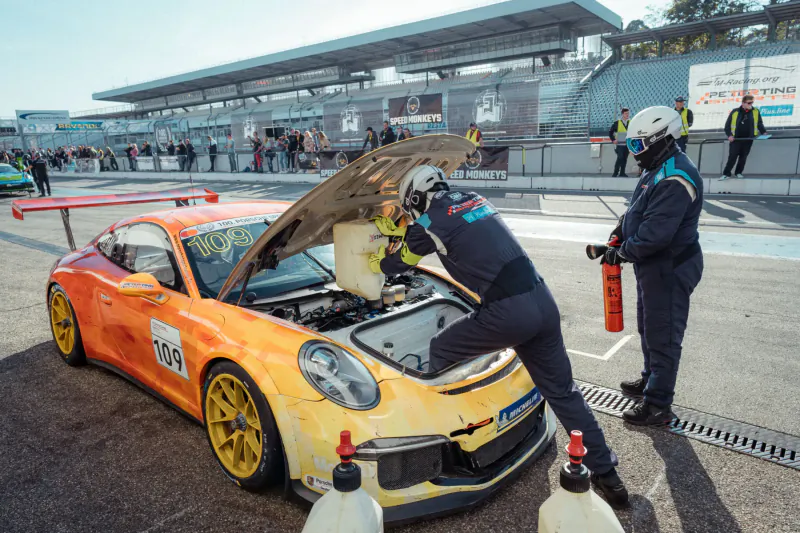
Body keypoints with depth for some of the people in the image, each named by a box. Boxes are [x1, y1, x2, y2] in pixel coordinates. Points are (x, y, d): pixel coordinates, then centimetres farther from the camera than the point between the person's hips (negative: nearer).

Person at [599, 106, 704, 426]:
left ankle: (658, 405, 12)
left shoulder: (676, 180, -25)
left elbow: (655, 233, -30)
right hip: (654, 266, 11)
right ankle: (651, 379, 43)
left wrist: (622, 253, -17)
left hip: (670, 269, -11)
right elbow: (637, 211, 18)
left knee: (663, 336, 0)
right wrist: (619, 232, 1)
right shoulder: (657, 170, 10)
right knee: (648, 328, 24)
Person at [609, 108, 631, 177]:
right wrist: (613, 140, -2)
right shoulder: (617, 123, -2)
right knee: (620, 158, -12)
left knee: (625, 159, 5)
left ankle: (622, 173, 12)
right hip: (619, 144, -4)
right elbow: (610, 132, 5)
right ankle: (615, 173, -4)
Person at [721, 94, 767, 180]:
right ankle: (726, 173, 0)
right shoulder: (735, 112, -3)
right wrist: (729, 135, -11)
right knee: (732, 156, -5)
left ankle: (739, 172, 21)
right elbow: (727, 125, 1)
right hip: (736, 139, -2)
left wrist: (763, 132, -4)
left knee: (743, 157, 9)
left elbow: (760, 123, 9)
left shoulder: (756, 111, 4)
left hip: (748, 139, 2)